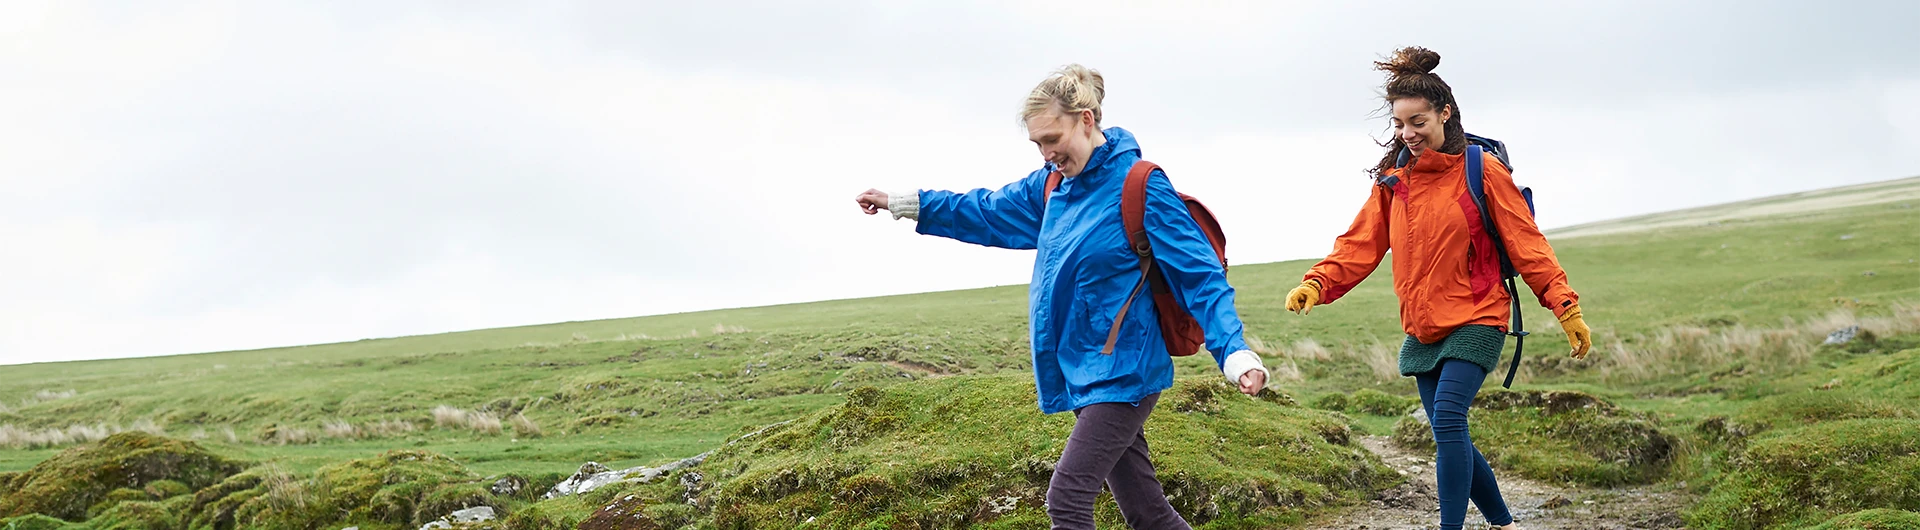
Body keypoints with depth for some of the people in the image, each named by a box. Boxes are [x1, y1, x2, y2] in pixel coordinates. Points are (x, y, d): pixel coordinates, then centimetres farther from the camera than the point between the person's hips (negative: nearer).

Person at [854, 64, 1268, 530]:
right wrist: (902, 204, 19)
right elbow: (989, 212, 21)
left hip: (1122, 372, -7)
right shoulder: (1053, 184, 7)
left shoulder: (1140, 187, -14)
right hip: (1081, 370, 7)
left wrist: (1234, 351, -27)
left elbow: (1200, 275, -16)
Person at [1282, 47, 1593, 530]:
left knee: (1448, 420, -22)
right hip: (1422, 329, 6)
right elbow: (1360, 245, 1)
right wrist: (1317, 284, -16)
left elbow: (1527, 246, -7)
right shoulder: (1392, 180, 6)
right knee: (1451, 437, 9)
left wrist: (1566, 309, -14)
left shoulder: (1481, 171, -8)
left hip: (1475, 322, -6)